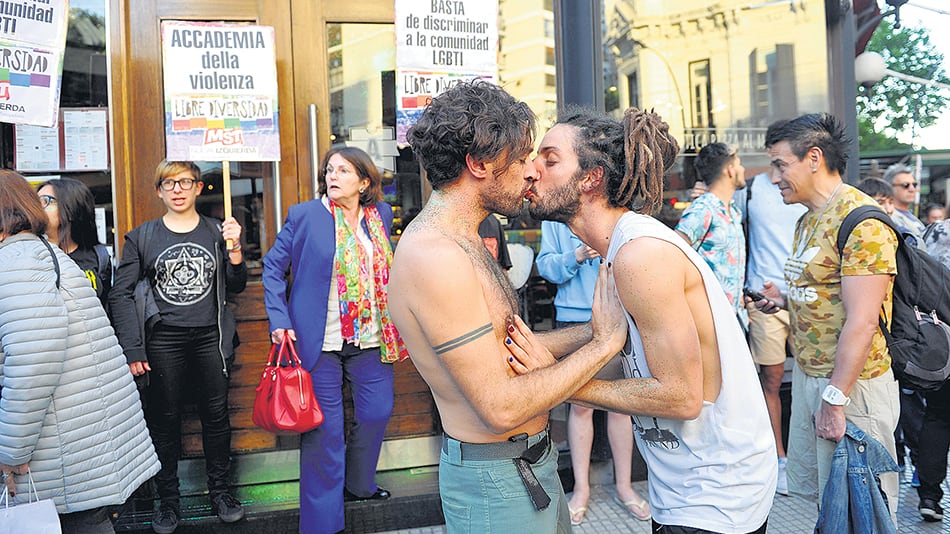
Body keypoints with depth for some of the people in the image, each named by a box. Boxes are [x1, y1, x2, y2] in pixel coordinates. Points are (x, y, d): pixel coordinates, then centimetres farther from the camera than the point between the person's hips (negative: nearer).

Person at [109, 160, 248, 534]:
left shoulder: (217, 232, 6)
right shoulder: (142, 237, 3)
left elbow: (235, 287, 7)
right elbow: (121, 294, 1)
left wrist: (234, 249, -10)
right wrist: (133, 349, -7)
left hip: (210, 338, 1)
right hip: (165, 341, -1)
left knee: (216, 415, 7)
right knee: (164, 419, 6)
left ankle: (220, 492, 22)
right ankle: (168, 500, 19)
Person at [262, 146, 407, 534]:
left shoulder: (381, 215, 5)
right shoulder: (304, 216, -6)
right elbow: (273, 267, -1)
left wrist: (393, 324, 12)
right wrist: (279, 321, -10)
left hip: (372, 338, 5)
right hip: (320, 341, -4)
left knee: (377, 411, 14)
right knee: (323, 428, 3)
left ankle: (358, 484, 41)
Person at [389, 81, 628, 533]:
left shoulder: (463, 242, 8)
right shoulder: (434, 257, -26)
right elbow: (501, 407, -26)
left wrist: (590, 330, 3)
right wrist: (604, 343, -18)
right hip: (497, 481, -9)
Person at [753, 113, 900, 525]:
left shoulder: (861, 221, -18)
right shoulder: (807, 221, 13)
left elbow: (862, 322, -22)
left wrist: (835, 400, -22)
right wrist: (785, 301, 5)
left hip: (850, 384, -9)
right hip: (807, 375, 9)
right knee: (812, 488, 19)